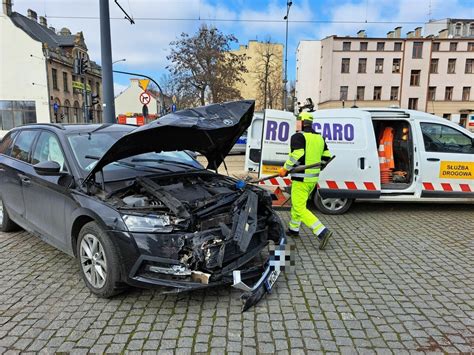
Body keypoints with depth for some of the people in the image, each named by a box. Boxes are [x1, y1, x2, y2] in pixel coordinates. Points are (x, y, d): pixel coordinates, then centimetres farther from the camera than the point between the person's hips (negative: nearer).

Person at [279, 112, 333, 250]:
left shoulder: (298, 137, -12)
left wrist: (285, 169, -11)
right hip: (313, 178, 9)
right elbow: (326, 156, 14)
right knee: (297, 203, 23)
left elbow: (296, 156, -23)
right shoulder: (319, 138, 13)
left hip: (301, 179, -9)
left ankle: (322, 232, -14)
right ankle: (294, 229, 35)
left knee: (300, 208, -6)